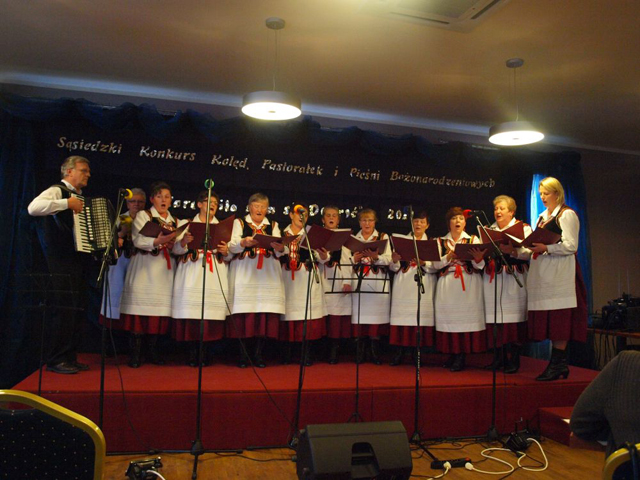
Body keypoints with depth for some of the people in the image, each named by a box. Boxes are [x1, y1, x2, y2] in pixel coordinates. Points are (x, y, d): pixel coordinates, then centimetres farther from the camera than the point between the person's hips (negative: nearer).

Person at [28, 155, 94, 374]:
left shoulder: (82, 198, 21)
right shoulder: (57, 191, -4)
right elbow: (33, 207, -24)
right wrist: (67, 203, -23)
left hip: (80, 260, 8)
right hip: (63, 260, -8)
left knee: (79, 309, 8)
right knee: (66, 308, -9)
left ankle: (70, 357, 16)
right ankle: (56, 360, 0)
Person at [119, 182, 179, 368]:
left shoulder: (175, 222, 19)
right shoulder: (143, 215, 6)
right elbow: (138, 240, -10)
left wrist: (173, 244, -10)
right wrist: (157, 241, -27)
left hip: (165, 270, 4)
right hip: (145, 267, -4)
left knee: (160, 307, 0)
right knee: (141, 305, -8)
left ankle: (152, 349, 10)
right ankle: (135, 352, -1)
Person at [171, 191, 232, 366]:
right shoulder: (186, 224, 14)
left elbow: (230, 256, 14)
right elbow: (176, 249, 3)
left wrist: (226, 251, -9)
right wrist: (184, 241, -18)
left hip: (215, 278, 1)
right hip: (191, 276, -1)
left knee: (212, 312, -6)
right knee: (191, 312, -8)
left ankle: (206, 352, 4)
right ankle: (192, 352, 3)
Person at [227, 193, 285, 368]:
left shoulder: (273, 226, 18)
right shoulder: (239, 222, 12)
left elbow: (280, 251, 6)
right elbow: (232, 246, -1)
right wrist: (244, 242, -22)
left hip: (268, 276, 2)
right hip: (244, 275, -2)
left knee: (265, 312, -4)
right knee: (244, 311, -8)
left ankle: (258, 354, 6)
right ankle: (242, 354, 3)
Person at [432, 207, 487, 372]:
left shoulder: (473, 240, 9)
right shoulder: (441, 241, 12)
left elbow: (479, 266, 1)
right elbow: (436, 264, 2)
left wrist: (478, 259, -20)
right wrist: (449, 256, -14)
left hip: (468, 285, -1)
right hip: (447, 286, 1)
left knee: (466, 317, -6)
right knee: (449, 318, 1)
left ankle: (461, 357, 0)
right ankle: (453, 355, 11)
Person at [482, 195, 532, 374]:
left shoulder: (523, 228, 6)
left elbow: (528, 252, -7)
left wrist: (511, 250, -24)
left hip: (514, 278, -4)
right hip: (492, 278, 4)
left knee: (513, 316, -7)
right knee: (495, 317, 2)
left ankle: (513, 359, 0)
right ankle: (499, 357, 10)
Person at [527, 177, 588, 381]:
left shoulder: (567, 214, -2)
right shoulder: (542, 217, 21)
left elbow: (570, 246, -11)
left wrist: (546, 248, -21)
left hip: (560, 273, -7)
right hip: (542, 274, 7)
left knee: (559, 318, -8)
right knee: (550, 320, 5)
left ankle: (557, 365, -4)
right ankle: (559, 363, 11)